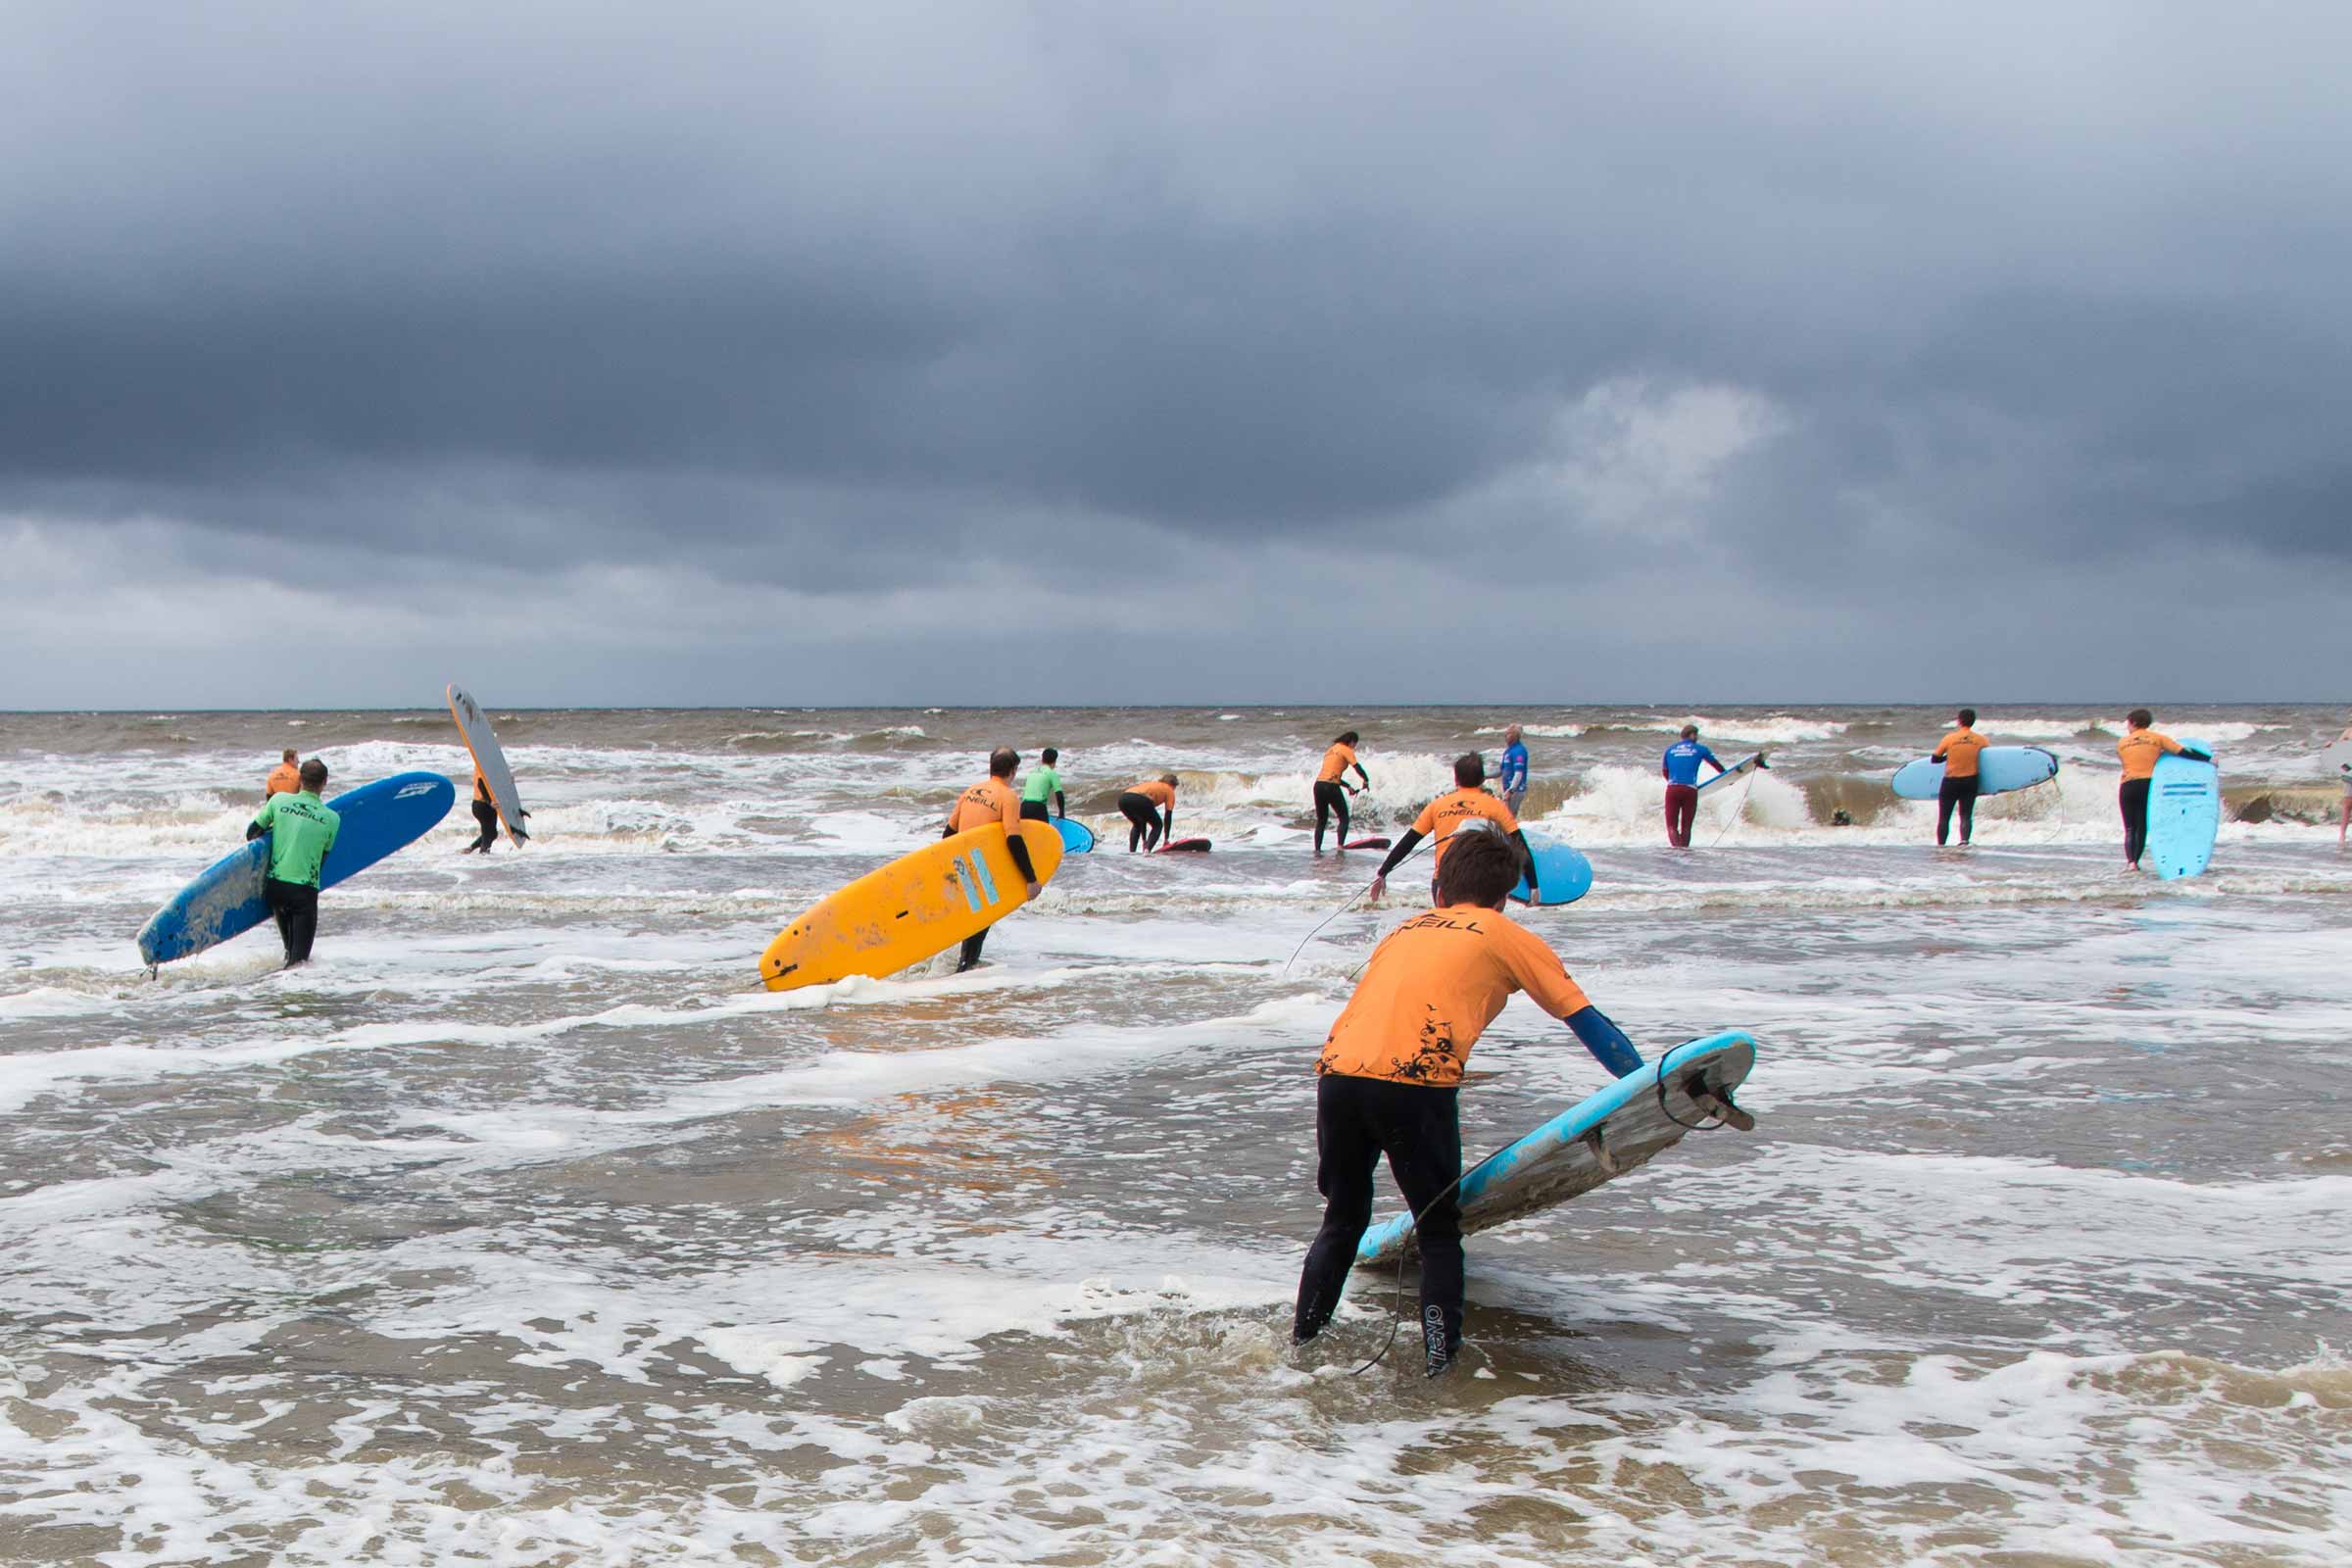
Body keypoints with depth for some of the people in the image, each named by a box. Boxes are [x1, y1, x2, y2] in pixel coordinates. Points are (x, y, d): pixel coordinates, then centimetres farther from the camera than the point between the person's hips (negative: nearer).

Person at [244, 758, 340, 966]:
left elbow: (252, 833, 9)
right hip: (305, 889, -3)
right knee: (300, 953, 0)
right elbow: (322, 858, 8)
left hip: (274, 884, 3)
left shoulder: (279, 800, 0)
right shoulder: (332, 818, -3)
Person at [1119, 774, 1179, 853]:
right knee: (1157, 825, 18)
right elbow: (1168, 816, 20)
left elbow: (1143, 816, 42)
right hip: (1139, 800, -6)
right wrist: (1166, 839, 26)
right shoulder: (1169, 791, 25)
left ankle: (1131, 851, 18)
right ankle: (1147, 850, -1)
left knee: (1137, 824, 33)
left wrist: (1144, 839, 43)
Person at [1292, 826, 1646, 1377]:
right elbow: (1589, 1022, 18)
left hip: (1337, 1071, 4)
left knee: (1343, 1220, 23)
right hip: (1415, 1083, -4)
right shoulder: (1506, 936, 16)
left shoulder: (1403, 931, 28)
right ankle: (1439, 1359, 5)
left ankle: (1300, 1343, 25)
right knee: (1439, 1231, 12)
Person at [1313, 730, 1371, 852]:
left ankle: (1317, 848, 8)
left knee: (1321, 820, 15)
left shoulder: (1332, 750, 24)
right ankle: (1340, 845, -7)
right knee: (1344, 817, 6)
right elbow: (1357, 766, -11)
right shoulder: (1345, 750, 2)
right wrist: (1366, 780, 3)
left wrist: (1348, 786, 24)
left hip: (1319, 785, 7)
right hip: (1331, 787, -7)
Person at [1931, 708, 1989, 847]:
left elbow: (1935, 758, -1)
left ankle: (1940, 845, 10)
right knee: (1966, 815, 5)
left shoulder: (1949, 738, -8)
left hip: (1950, 782, -1)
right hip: (1970, 782, 1)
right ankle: (1964, 839, -16)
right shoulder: (1981, 740, -4)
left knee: (1944, 817, 10)